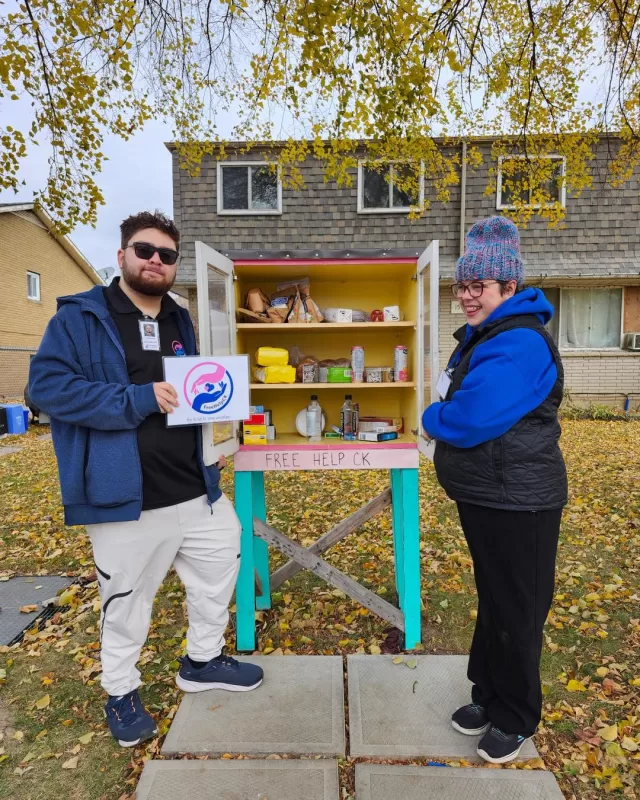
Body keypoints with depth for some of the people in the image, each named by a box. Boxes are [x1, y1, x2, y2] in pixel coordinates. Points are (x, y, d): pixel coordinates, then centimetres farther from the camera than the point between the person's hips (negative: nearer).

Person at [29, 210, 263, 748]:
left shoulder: (180, 321, 12)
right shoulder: (80, 317, -6)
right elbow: (47, 385, -18)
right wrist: (137, 399, -24)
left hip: (196, 489, 6)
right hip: (125, 497, -6)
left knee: (221, 567, 17)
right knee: (127, 599, 13)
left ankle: (203, 661, 43)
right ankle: (121, 692, 41)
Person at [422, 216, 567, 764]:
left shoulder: (519, 344, -23)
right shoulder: (481, 337, 11)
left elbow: (471, 419, -30)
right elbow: (457, 402, 18)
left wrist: (431, 418, -11)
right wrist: (443, 417, -1)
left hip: (515, 503, -10)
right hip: (483, 496, 10)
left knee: (515, 612, 10)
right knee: (492, 600, 23)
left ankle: (515, 718, 33)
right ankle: (488, 695, 43)